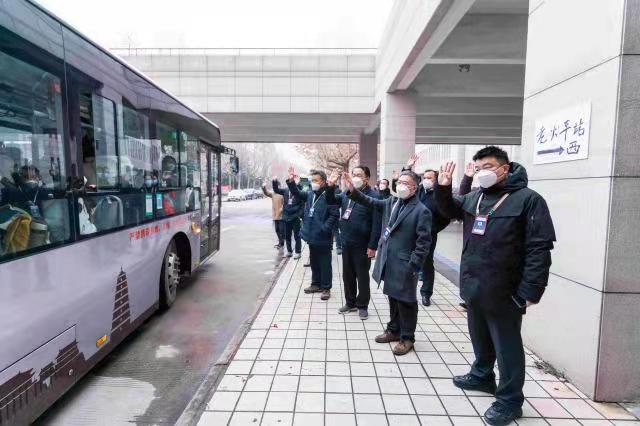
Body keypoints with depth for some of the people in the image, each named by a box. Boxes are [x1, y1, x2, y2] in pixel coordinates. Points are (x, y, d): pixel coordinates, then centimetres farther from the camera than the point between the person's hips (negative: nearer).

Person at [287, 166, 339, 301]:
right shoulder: (310, 194, 7)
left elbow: (334, 215, -20)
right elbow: (297, 193, 13)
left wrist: (325, 228, -23)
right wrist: (291, 181, -4)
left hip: (323, 238, -7)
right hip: (312, 235, 8)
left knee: (325, 264, 5)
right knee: (314, 262, 19)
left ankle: (326, 288, 18)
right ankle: (316, 284, 34)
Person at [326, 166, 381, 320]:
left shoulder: (374, 196, -12)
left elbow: (376, 224, -15)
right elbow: (331, 200, 15)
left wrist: (372, 246, -18)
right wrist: (331, 187, -5)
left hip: (362, 245, -6)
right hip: (346, 243, 6)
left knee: (362, 276, 8)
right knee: (347, 275, 16)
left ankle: (362, 305, 23)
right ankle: (350, 303, 31)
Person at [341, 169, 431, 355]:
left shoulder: (421, 211, -13)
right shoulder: (391, 202, 7)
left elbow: (423, 242, -14)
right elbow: (370, 202, 9)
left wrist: (413, 266, -17)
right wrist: (353, 191, -7)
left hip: (404, 265, -6)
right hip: (388, 262, 7)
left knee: (406, 301, 6)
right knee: (393, 297, 20)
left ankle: (407, 338, 22)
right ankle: (394, 330, 36)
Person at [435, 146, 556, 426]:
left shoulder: (528, 199, -12)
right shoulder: (473, 198, 7)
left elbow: (539, 248, -16)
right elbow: (449, 209, 25)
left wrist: (530, 290, -20)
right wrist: (443, 188, 4)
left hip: (502, 291, -6)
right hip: (473, 286, 7)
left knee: (506, 346, 8)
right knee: (480, 337, 23)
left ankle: (509, 400, 24)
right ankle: (482, 376, 44)